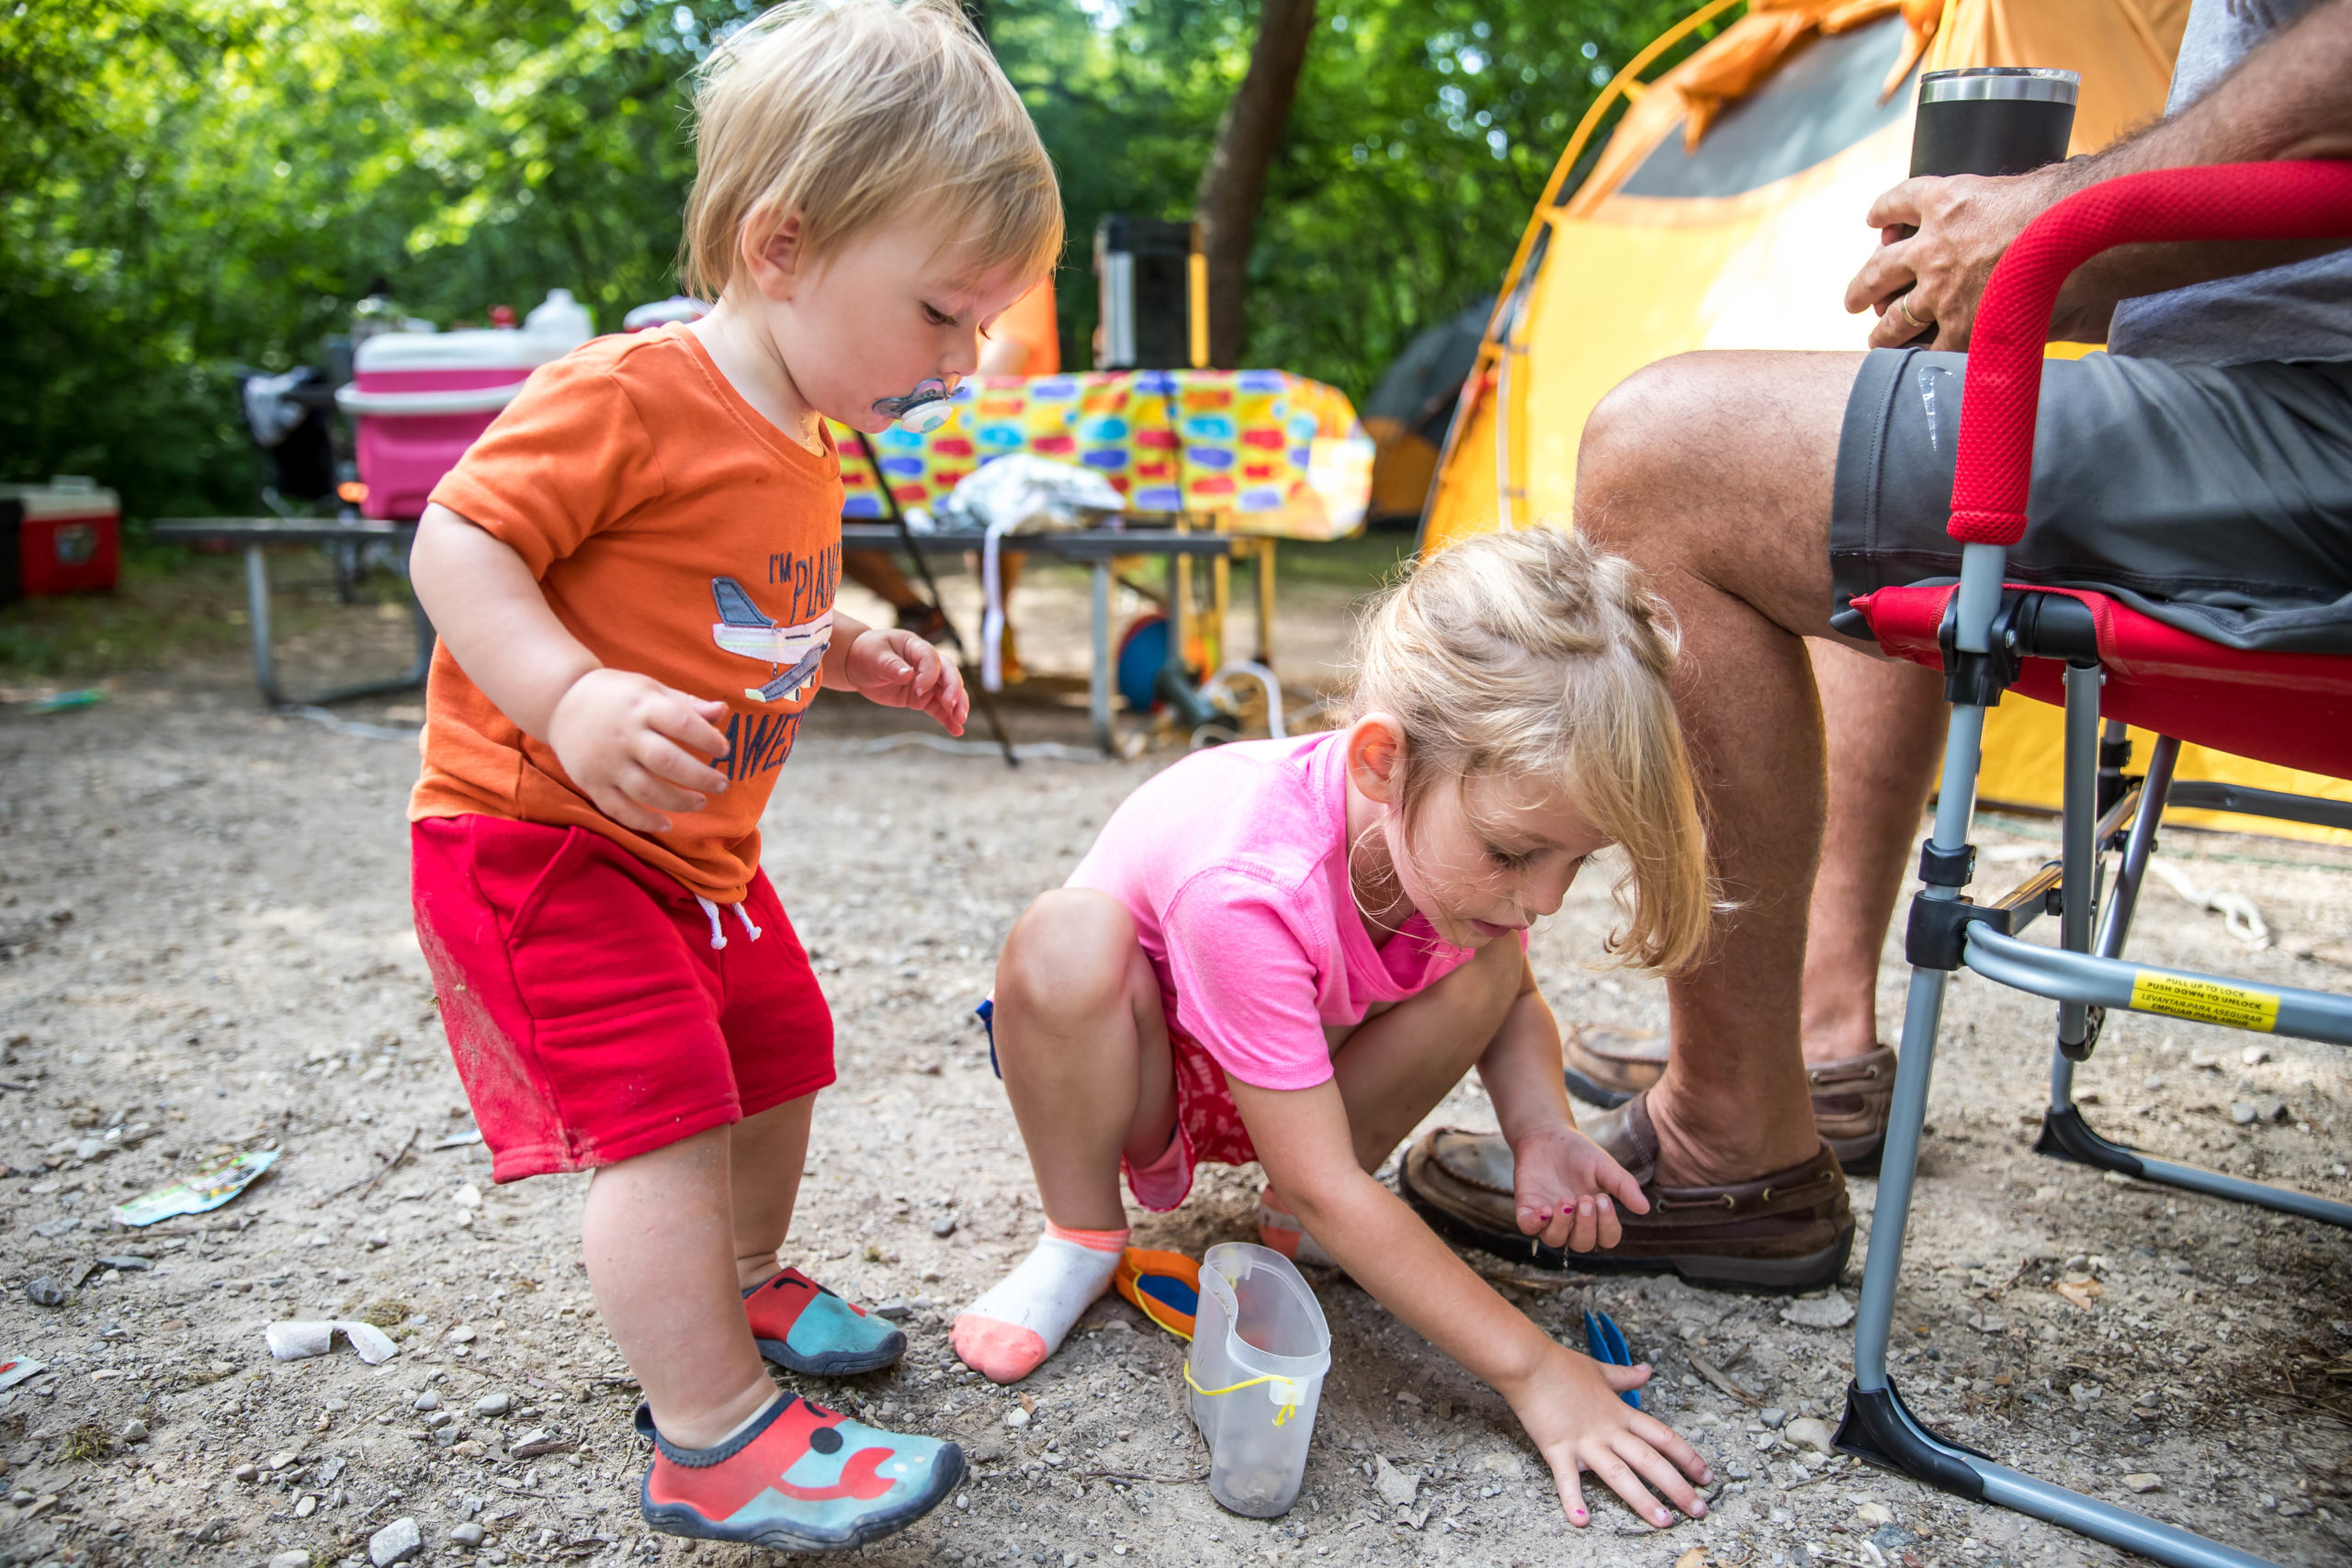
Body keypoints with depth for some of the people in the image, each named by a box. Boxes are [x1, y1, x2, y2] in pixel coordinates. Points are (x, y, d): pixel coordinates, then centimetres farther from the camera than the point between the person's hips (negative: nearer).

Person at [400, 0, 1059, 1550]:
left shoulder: (808, 446, 7)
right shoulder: (628, 396, -22)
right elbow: (458, 546, -23)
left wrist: (857, 654, 4)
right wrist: (574, 699, -36)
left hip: (700, 847, 9)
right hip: (534, 836, -9)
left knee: (781, 1052, 18)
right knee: (667, 1113, -14)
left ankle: (745, 1286, 42)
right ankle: (716, 1439, -2)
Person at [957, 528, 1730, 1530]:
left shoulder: (1462, 818, -23)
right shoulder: (1249, 886, -42)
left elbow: (1514, 1003, -2)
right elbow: (1323, 1180, -36)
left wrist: (1542, 1130, -24)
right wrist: (1533, 1370, -33)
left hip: (1302, 1070, 5)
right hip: (1129, 1074, -5)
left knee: (1481, 968, -22)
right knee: (1064, 940, -38)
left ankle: (1297, 1221, 0)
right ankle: (1081, 1243, -11)